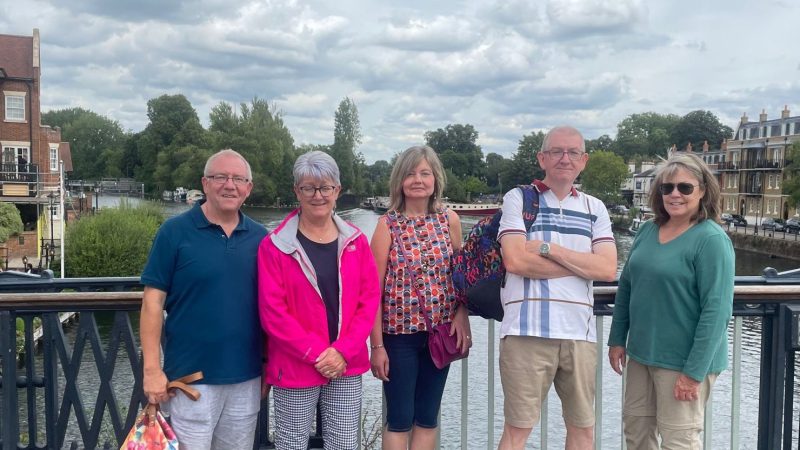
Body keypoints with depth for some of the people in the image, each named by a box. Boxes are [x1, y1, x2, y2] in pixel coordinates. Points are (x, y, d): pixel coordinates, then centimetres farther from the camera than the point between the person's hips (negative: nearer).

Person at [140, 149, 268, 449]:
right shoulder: (174, 231, -7)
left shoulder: (259, 237, 4)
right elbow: (153, 301, -7)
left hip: (247, 377, 4)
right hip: (191, 377, -4)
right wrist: (152, 369, -11)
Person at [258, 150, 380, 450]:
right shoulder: (275, 246, -6)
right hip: (294, 369, -3)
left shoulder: (355, 241, 5)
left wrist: (343, 351, -10)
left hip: (347, 367, 3)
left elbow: (369, 301, 2)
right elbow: (272, 312, -9)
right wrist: (317, 354, -14)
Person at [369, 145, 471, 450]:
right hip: (399, 333, -3)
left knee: (427, 417, 13)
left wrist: (462, 316, -7)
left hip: (440, 331, 3)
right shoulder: (388, 224, -6)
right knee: (399, 419, 6)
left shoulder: (449, 220, 2)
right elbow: (374, 288, -7)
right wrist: (377, 344, -10)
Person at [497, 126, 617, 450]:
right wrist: (583, 263, -6)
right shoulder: (519, 198, 1)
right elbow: (515, 261, -13)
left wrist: (549, 248, -10)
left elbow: (608, 269, -2)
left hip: (580, 332, 4)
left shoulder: (594, 208, 11)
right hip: (527, 330, -4)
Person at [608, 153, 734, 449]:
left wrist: (694, 371, -20)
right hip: (642, 352, 6)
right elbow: (626, 288, 12)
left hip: (683, 360, -6)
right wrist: (617, 339, 9)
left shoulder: (711, 239, -15)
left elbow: (716, 310, -19)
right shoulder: (648, 230, 4)